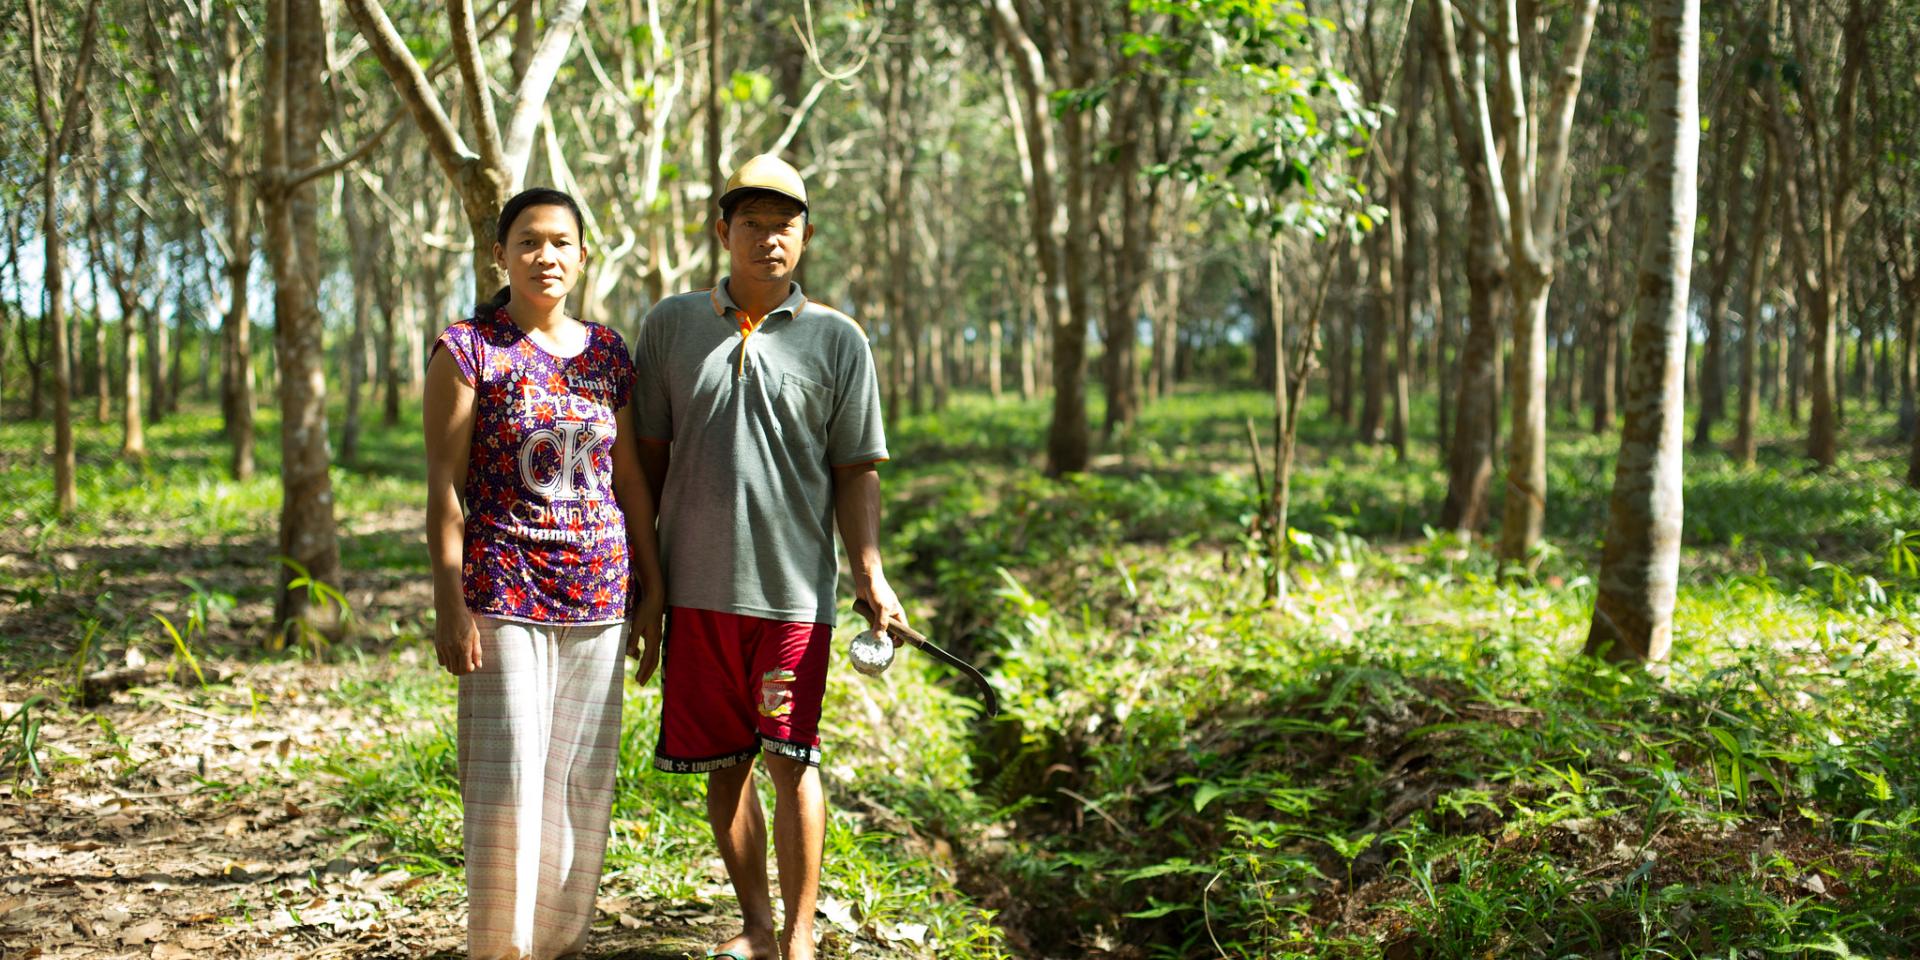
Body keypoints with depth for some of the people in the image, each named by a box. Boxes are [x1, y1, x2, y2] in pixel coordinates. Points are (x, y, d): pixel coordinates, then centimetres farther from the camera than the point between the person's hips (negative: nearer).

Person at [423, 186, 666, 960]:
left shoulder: (606, 352, 11)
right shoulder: (467, 350, -3)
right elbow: (444, 484, -6)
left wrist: (653, 588, 11)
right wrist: (450, 602, -12)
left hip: (597, 598, 5)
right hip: (504, 597, -4)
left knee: (584, 779, 8)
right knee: (508, 779, -4)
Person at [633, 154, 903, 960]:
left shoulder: (836, 340, 3)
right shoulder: (671, 324, 7)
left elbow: (855, 471, 4)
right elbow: (648, 457, 10)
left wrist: (871, 575, -5)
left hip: (793, 587, -2)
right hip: (695, 585, 2)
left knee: (791, 760, -2)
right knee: (724, 763, 10)